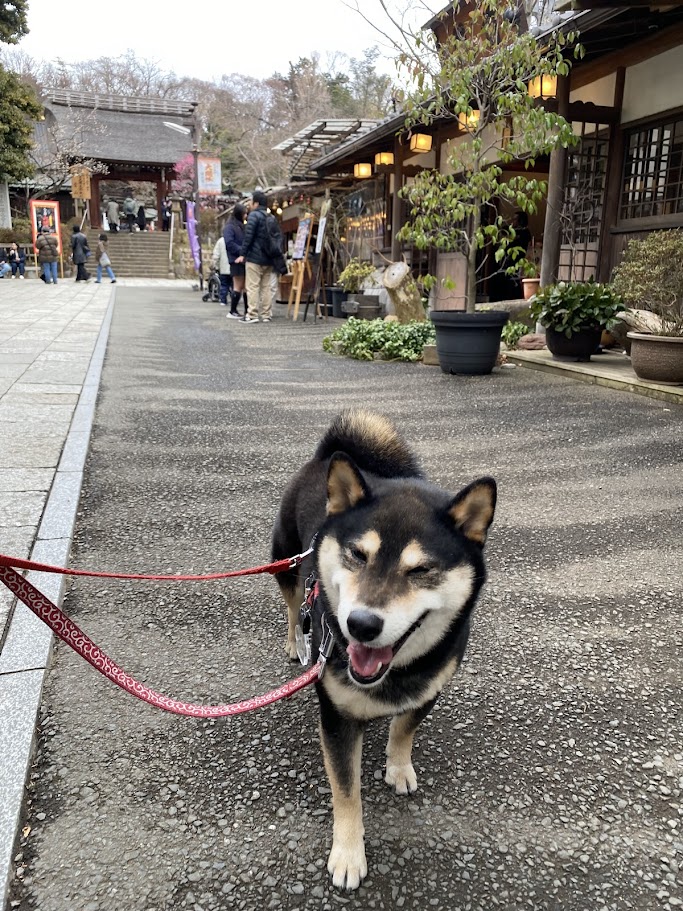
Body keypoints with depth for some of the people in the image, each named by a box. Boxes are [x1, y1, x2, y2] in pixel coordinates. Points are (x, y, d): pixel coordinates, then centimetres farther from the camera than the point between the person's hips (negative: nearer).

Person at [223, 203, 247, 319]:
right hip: (236, 260, -8)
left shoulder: (242, 226, 20)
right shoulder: (229, 227, -6)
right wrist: (242, 251, -19)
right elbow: (229, 243, -16)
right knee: (239, 286, -7)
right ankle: (232, 312, -1)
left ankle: (247, 311, 10)